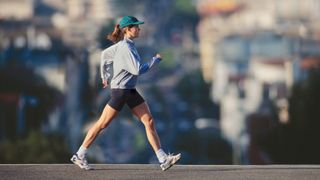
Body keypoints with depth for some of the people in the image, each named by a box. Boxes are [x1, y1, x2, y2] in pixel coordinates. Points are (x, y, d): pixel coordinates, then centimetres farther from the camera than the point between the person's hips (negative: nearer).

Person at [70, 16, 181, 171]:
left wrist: (105, 76, 28)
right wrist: (156, 60, -12)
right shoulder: (126, 48, -18)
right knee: (102, 124, 0)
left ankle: (163, 159, -2)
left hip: (130, 91, 9)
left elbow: (104, 54, 22)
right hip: (120, 90, -9)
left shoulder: (123, 45, 10)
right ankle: (80, 155, 11)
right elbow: (138, 70, -23)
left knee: (149, 122, 1)